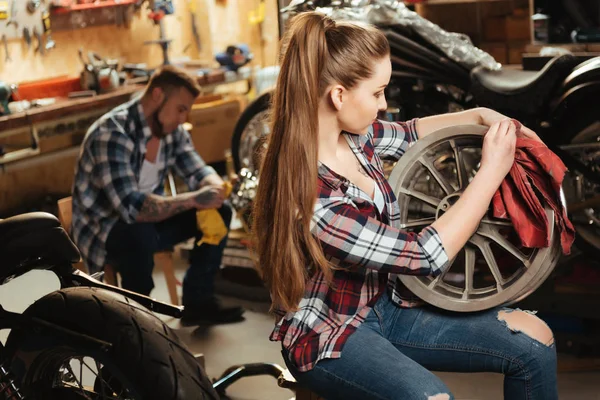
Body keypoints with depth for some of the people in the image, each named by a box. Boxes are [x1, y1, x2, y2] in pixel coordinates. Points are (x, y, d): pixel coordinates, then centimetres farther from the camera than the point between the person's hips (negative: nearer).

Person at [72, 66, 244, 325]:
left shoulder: (171, 130, -4)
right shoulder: (112, 133, -29)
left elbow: (198, 172, 3)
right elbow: (130, 207, -37)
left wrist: (214, 188, -22)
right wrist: (193, 199, -36)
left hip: (148, 218, 8)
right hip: (101, 229, -8)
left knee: (219, 212, -5)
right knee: (140, 236, -40)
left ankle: (197, 302, 4)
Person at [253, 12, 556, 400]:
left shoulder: (354, 135, -8)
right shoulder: (309, 198, -32)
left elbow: (407, 135, 18)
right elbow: (426, 255, -27)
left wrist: (481, 116, 4)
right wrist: (491, 172, -20)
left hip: (386, 305, 8)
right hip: (328, 333, -8)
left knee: (534, 338, -2)